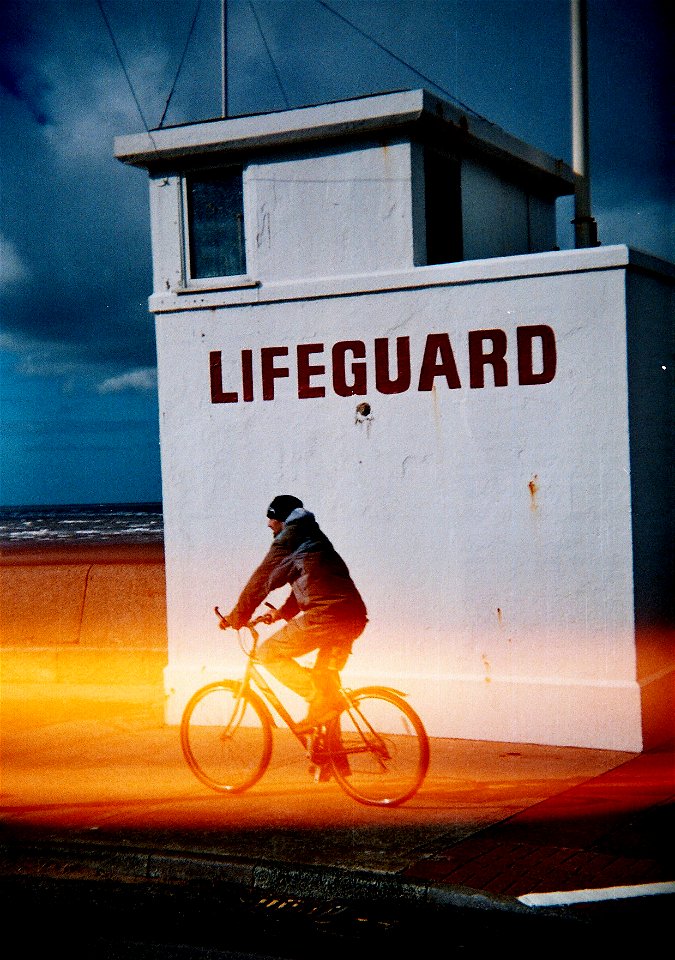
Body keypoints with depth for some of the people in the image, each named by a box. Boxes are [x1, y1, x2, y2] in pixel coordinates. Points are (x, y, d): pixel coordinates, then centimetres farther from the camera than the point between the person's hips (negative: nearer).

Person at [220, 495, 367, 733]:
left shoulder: (287, 539, 4)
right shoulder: (313, 537, 30)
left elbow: (261, 580, 5)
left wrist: (235, 617, 13)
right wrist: (282, 612, 37)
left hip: (326, 614, -9)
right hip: (355, 617, 9)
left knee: (268, 653, 2)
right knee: (325, 676, 22)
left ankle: (321, 702, -8)